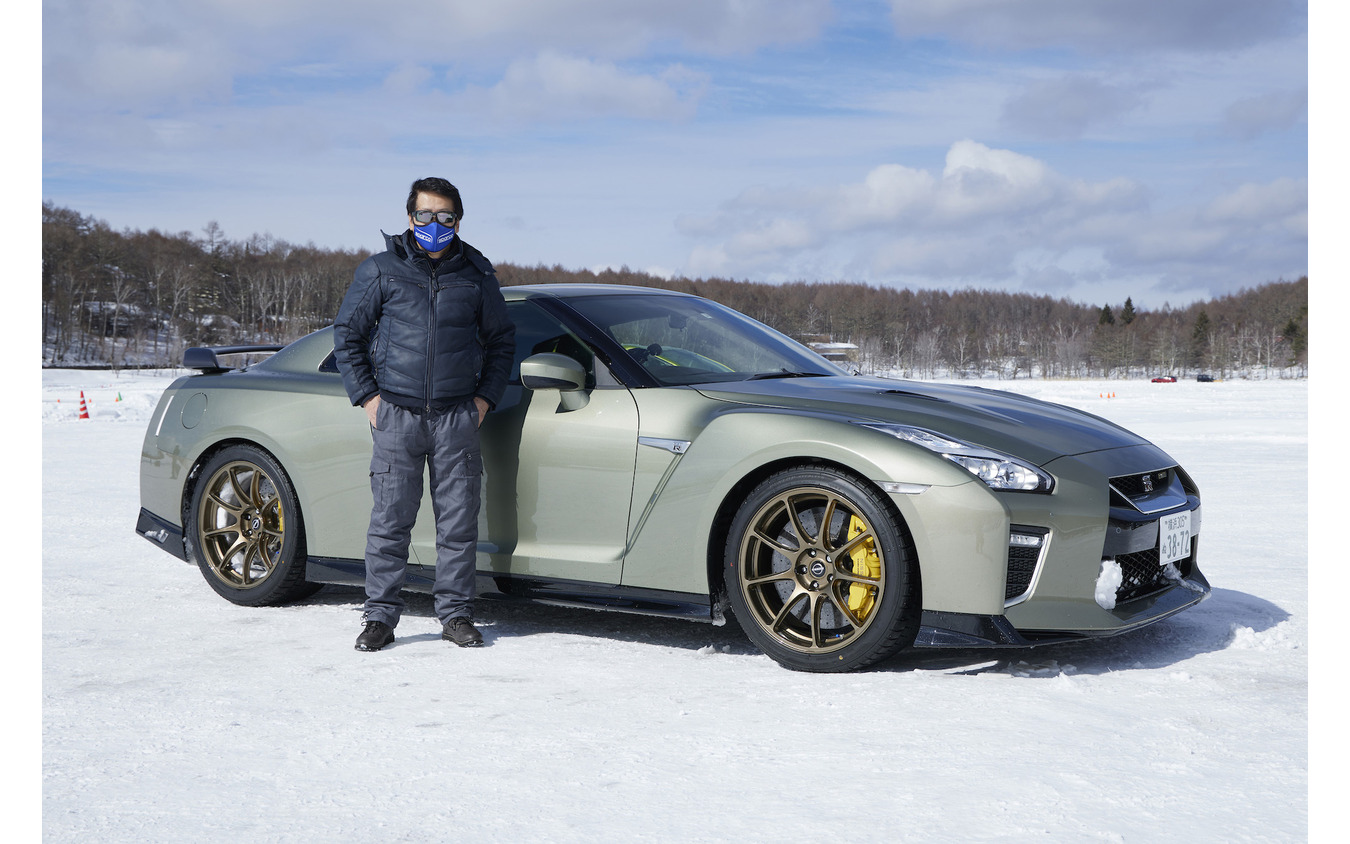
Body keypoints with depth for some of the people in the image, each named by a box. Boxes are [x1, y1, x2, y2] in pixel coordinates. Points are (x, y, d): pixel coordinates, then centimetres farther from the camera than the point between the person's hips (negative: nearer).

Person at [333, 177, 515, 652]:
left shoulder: (476, 275, 9)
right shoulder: (380, 271, 5)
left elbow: (501, 340, 18)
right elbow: (346, 334, 10)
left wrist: (485, 397, 7)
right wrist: (366, 396, 1)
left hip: (458, 417, 1)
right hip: (396, 415, -1)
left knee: (458, 520, 3)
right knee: (390, 519, -2)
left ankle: (456, 613, 14)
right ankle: (380, 616, 8)